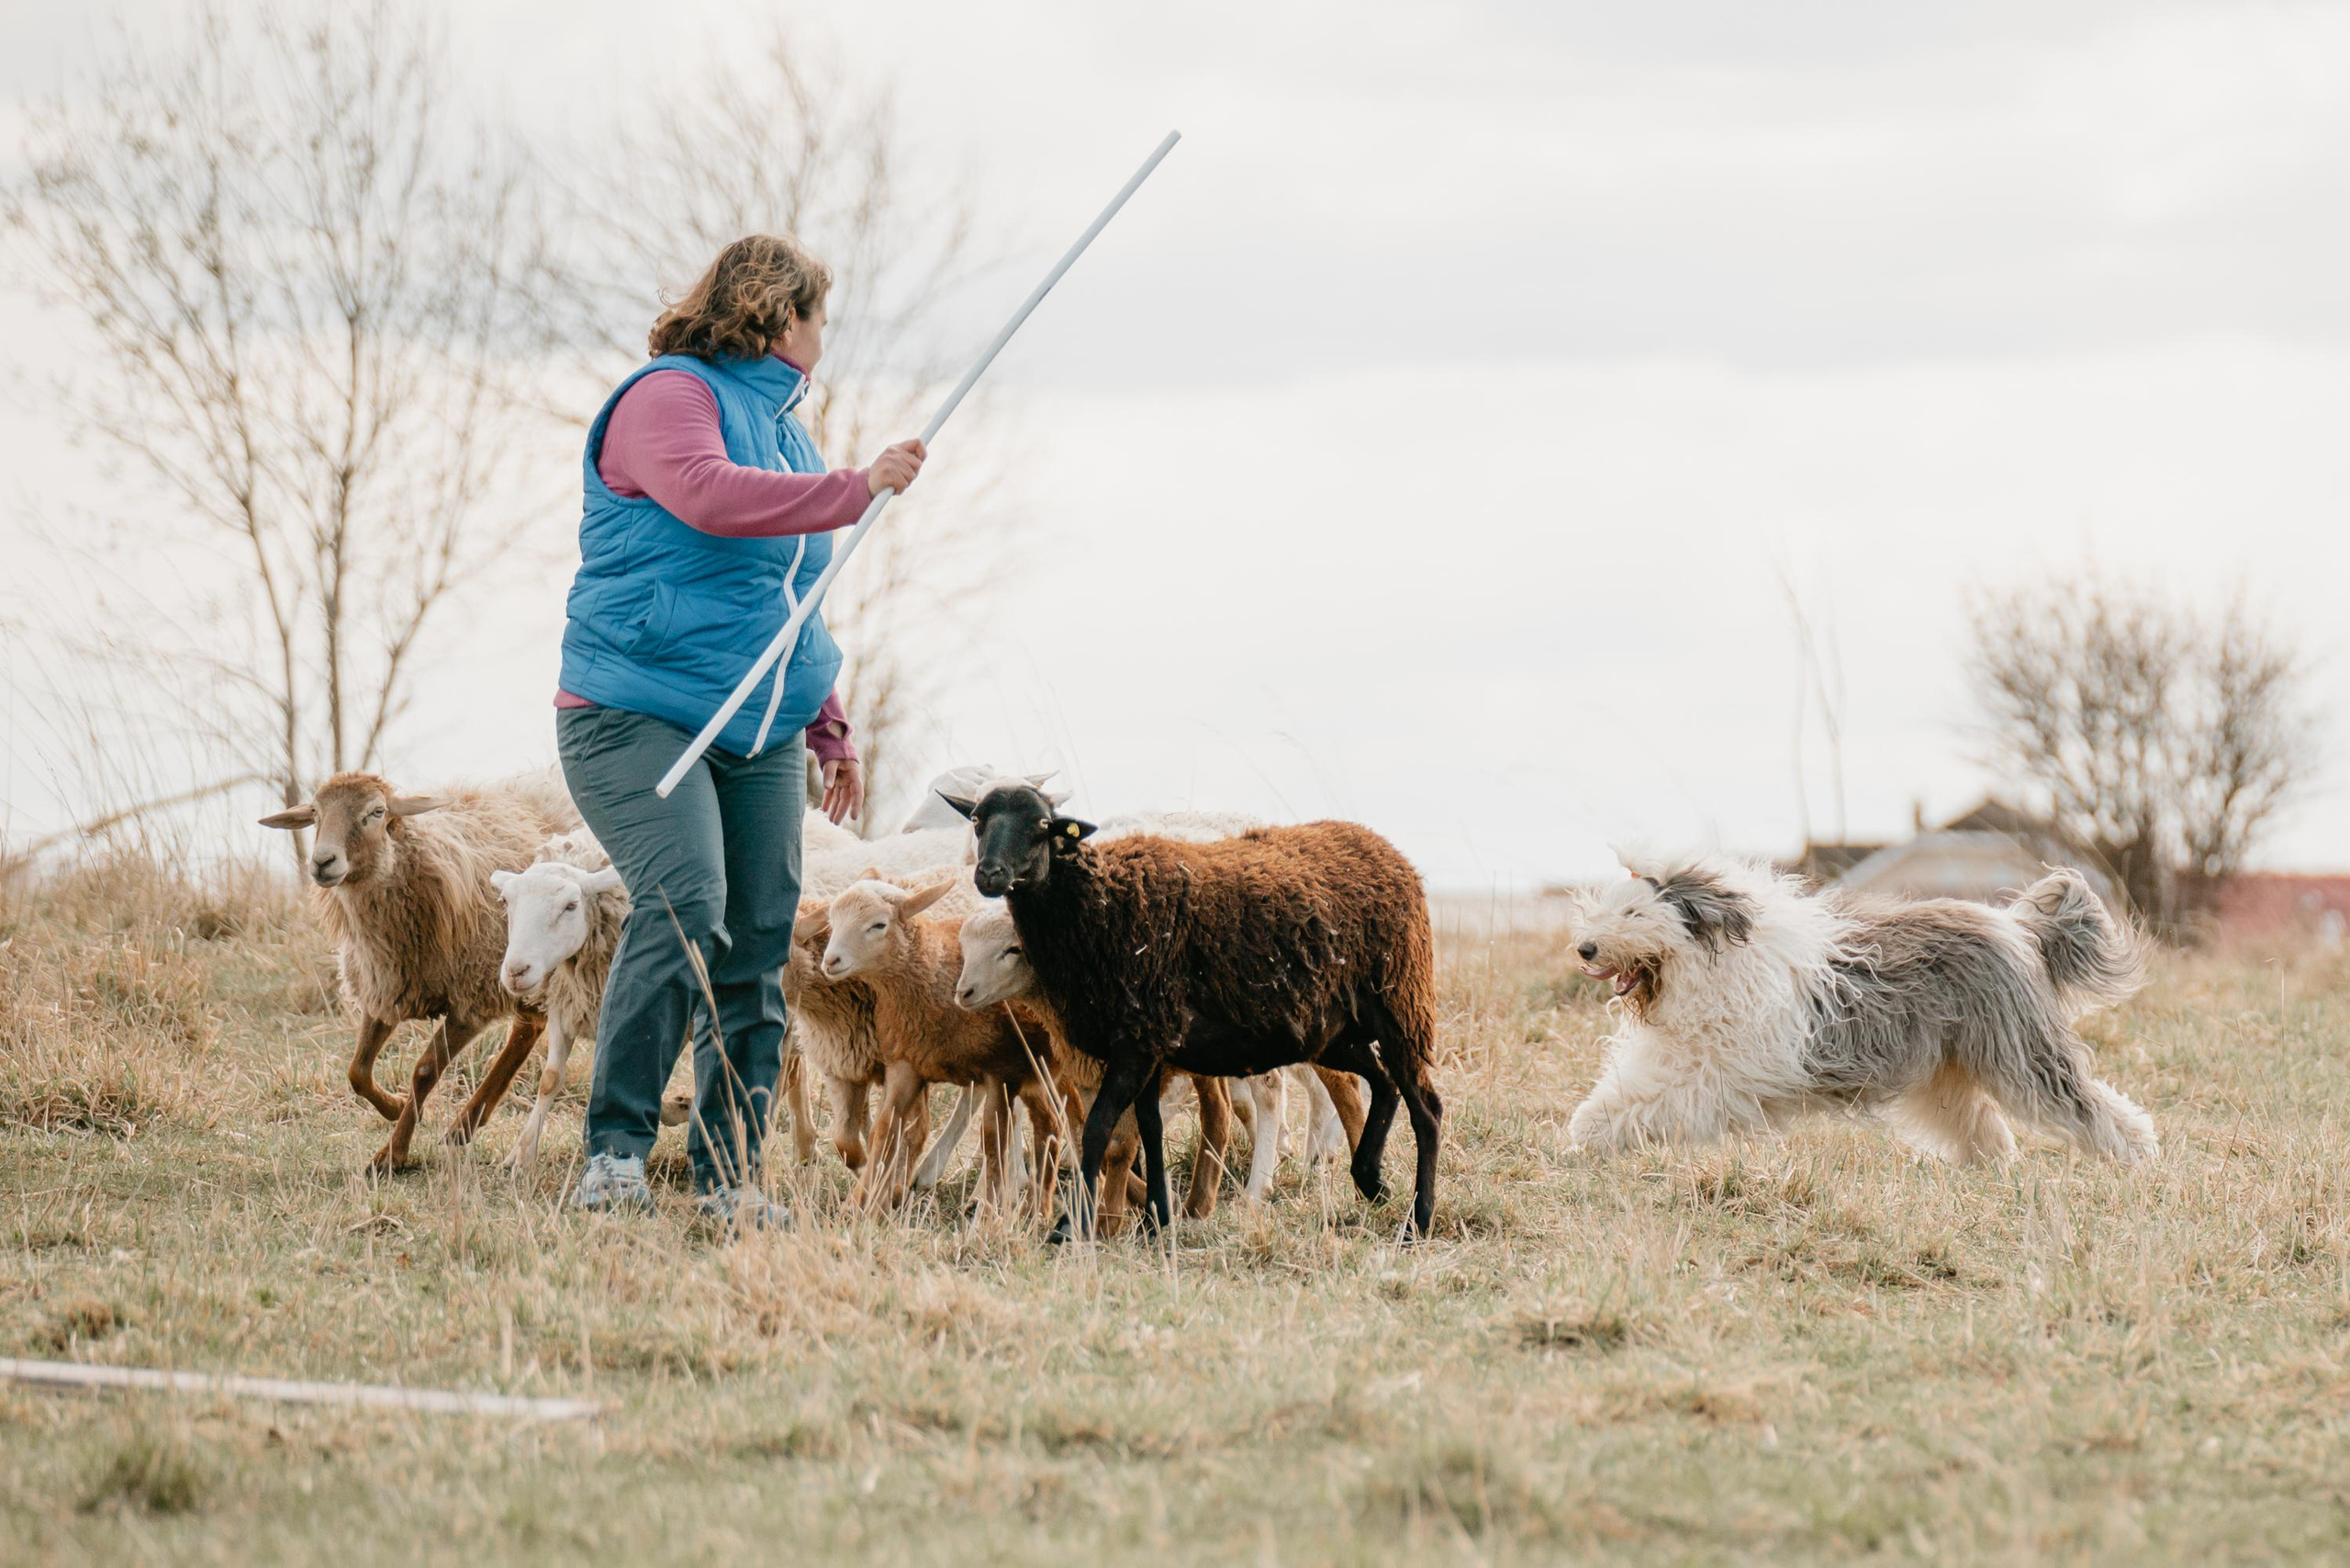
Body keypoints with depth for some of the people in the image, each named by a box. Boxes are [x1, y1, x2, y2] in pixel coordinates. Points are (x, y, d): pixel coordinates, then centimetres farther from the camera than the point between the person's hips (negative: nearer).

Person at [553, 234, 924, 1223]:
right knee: (685, 906, -25)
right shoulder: (670, 396, -4)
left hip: (761, 740, 8)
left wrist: (831, 733, 29)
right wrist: (857, 488, -18)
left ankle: (730, 1177, 8)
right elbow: (707, 494, -25)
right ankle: (615, 1147, -20)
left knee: (758, 946, 2)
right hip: (637, 719, -8)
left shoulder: (782, 428, 24)